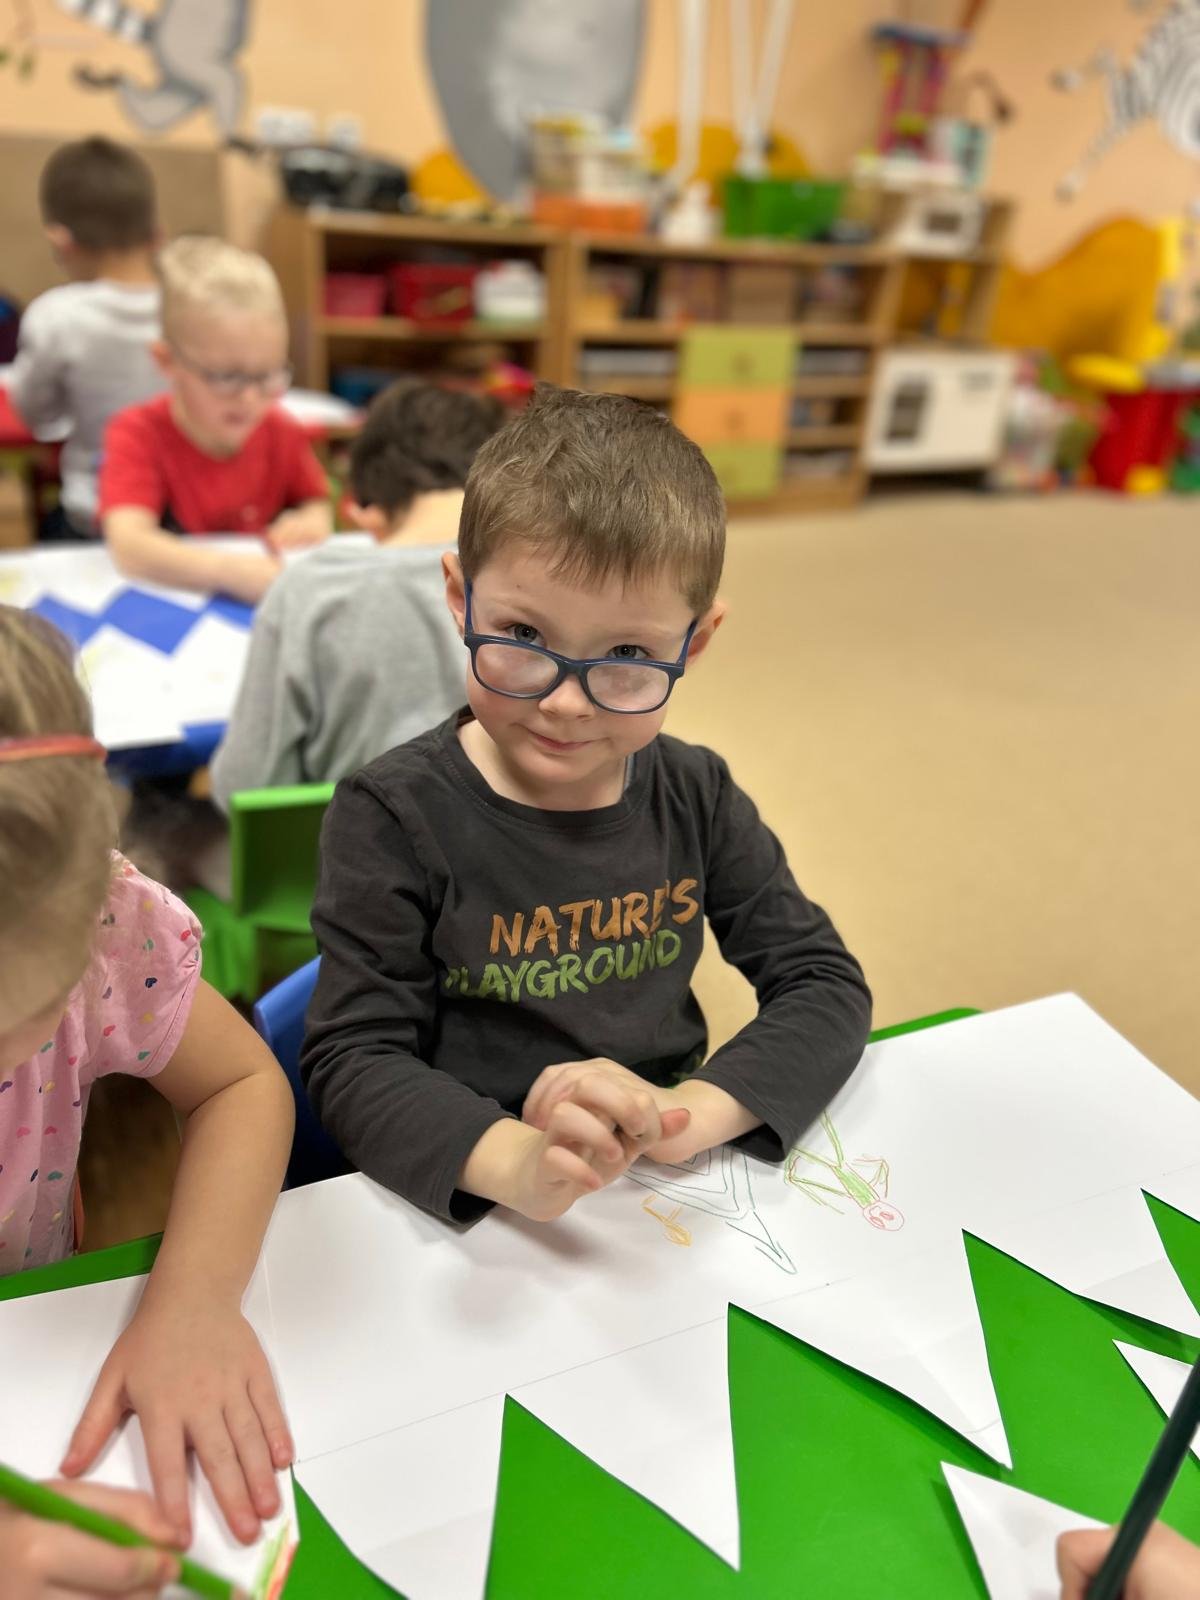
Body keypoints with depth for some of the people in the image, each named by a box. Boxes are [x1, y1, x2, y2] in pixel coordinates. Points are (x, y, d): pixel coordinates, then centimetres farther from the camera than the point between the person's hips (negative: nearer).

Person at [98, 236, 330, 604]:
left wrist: (312, 523, -9)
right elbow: (129, 546, -28)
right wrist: (228, 569, -43)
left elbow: (317, 506, 15)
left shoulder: (281, 432, 0)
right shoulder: (139, 435, -13)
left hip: (267, 610, 4)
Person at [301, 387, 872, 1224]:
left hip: (675, 1190, 3)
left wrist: (693, 1114, -19)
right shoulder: (396, 816, -12)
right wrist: (516, 1160, -32)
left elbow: (826, 984, 0)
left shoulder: (698, 796, -1)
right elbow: (350, 1057, -13)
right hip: (462, 1211, -2)